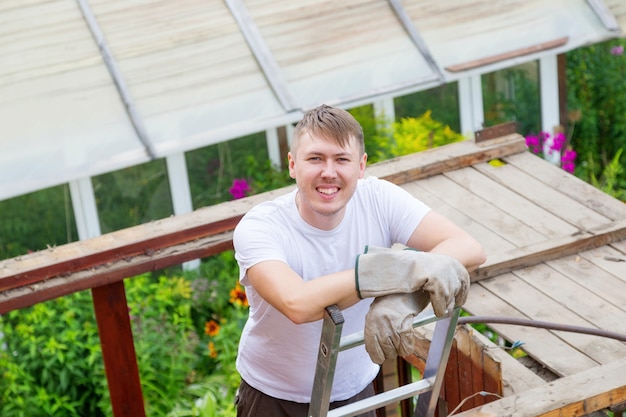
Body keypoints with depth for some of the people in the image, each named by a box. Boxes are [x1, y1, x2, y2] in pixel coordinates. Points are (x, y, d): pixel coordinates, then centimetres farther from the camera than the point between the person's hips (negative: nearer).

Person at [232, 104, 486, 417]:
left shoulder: (378, 199, -17)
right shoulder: (258, 227, -26)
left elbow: (469, 249, -26)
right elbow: (297, 304, -44)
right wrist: (394, 269, -44)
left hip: (355, 389, 3)